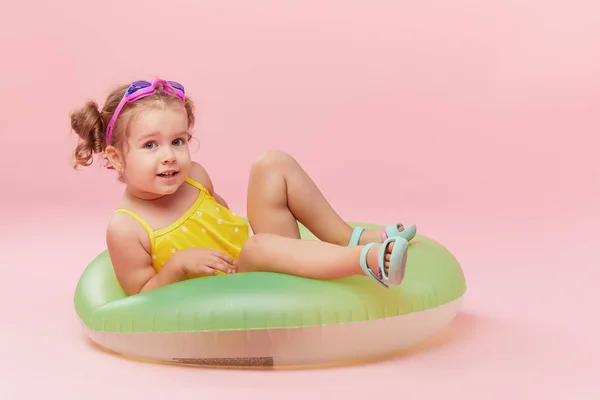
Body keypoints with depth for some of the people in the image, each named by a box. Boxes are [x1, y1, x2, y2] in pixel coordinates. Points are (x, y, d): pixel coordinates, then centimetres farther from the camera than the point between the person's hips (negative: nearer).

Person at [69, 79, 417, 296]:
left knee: (272, 163, -6)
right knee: (258, 246, -40)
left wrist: (233, 227, 1)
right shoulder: (126, 229, -17)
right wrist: (177, 264, -25)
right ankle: (368, 259, -43)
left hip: (265, 266, 7)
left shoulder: (193, 176, -1)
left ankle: (346, 238, -7)